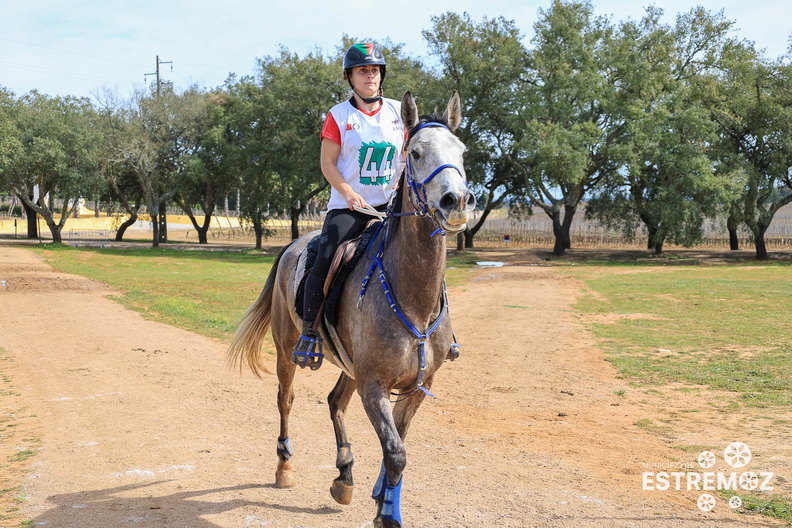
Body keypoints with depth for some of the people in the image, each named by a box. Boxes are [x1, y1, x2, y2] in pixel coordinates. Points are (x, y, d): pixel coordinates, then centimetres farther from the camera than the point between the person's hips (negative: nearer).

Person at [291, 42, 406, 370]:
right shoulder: (339, 116, 0)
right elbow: (327, 162, -2)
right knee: (324, 263, -20)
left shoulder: (399, 112, 8)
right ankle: (309, 333, -9)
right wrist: (349, 194, -16)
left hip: (389, 205, 3)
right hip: (348, 206, -2)